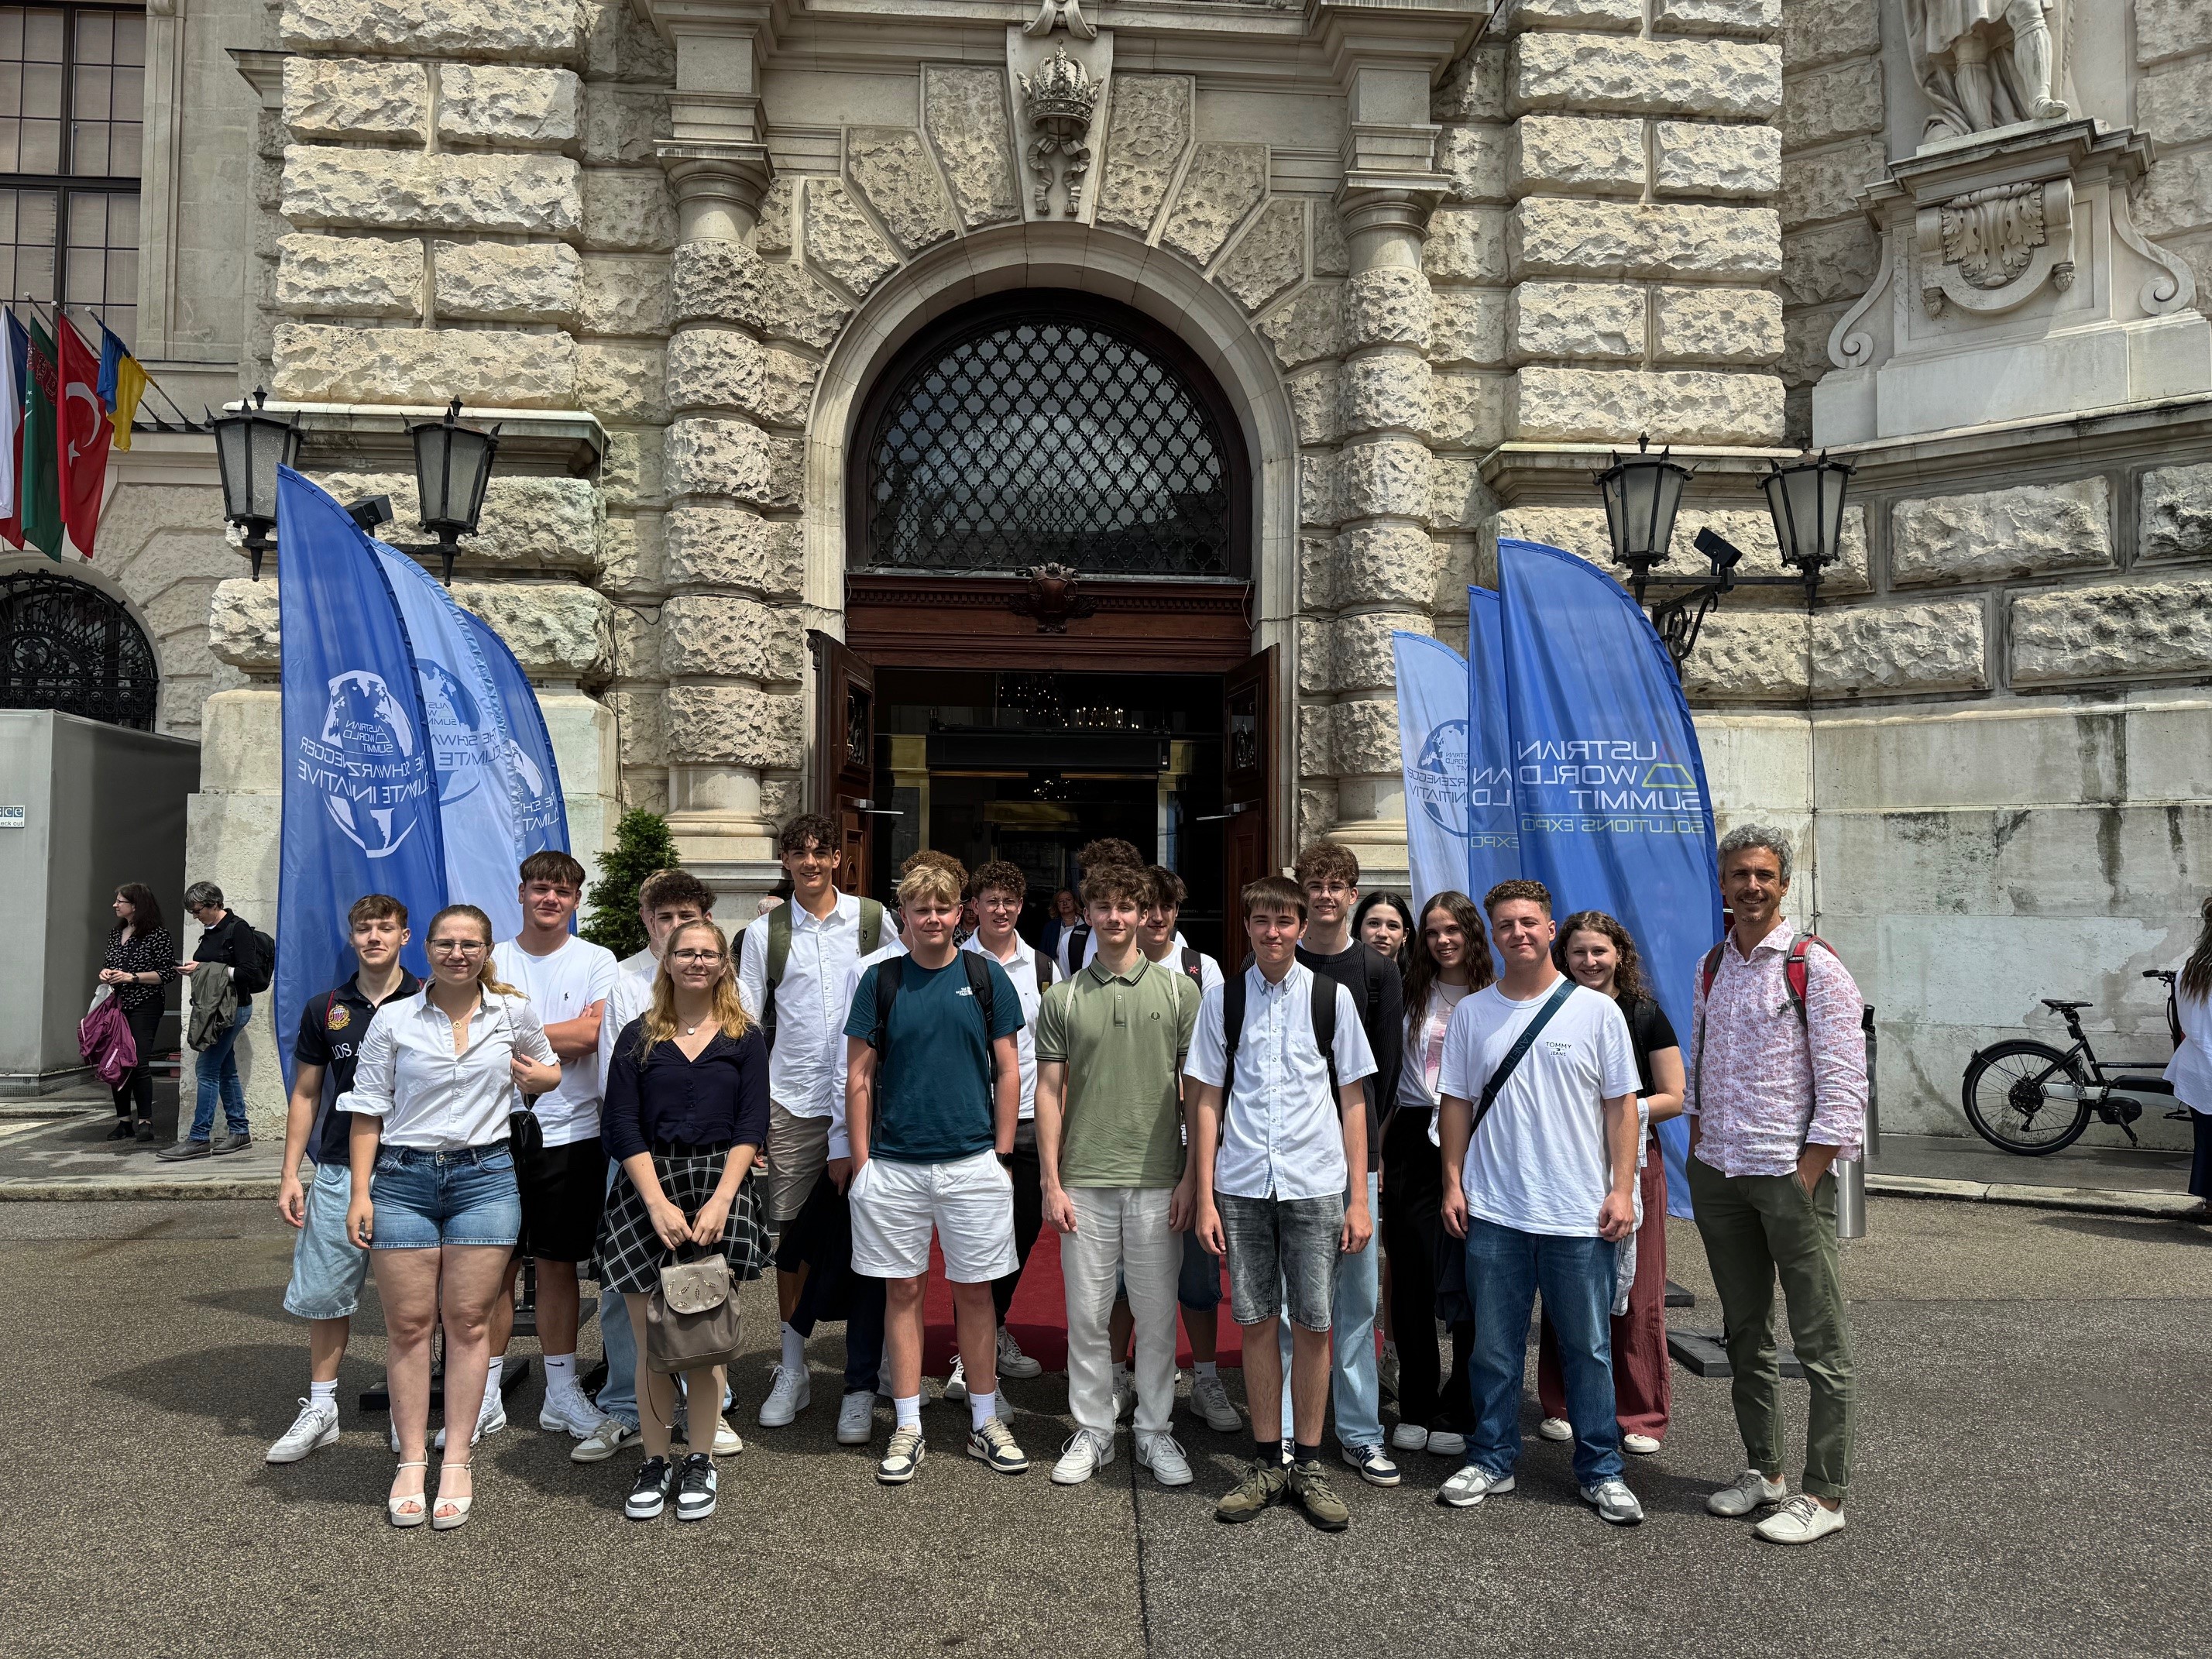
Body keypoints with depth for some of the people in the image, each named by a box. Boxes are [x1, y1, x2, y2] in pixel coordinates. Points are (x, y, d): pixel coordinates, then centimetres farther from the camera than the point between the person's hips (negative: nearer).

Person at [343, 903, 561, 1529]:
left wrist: (539, 1079, 1)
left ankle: (457, 1463, 10)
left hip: (486, 1177, 0)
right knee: (408, 1323, 2)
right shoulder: (393, 1020, 3)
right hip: (404, 1178, 0)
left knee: (468, 1319, 2)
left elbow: (547, 1070, 24)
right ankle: (411, 1462, 12)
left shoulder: (514, 1013, 6)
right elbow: (368, 1109, 4)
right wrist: (360, 1192, -1)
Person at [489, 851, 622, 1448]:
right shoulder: (492, 960, 6)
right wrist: (563, 1033, -12)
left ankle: (561, 1391, 18)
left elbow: (590, 1037, -12)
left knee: (558, 1263, 7)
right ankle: (485, 1393, 19)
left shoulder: (596, 962, 2)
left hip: (570, 1134, -1)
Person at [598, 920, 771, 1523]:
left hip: (720, 1186, 0)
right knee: (650, 1340, 0)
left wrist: (720, 1200, -11)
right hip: (647, 1190, 0)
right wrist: (658, 1202, -10)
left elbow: (751, 1127, 2)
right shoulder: (638, 1036, 8)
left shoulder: (745, 1038, 8)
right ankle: (655, 1462, 14)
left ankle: (700, 1461, 15)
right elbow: (623, 1127, 1)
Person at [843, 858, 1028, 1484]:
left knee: (974, 1290, 8)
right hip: (894, 1165, 0)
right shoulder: (880, 980, 2)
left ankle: (984, 1422, 21)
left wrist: (1003, 1152, -1)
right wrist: (861, 1161, -2)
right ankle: (908, 1428, 19)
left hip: (973, 1162, 0)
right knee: (903, 1290, 8)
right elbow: (859, 1076, 3)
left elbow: (1008, 1068, 4)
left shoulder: (986, 976, 1)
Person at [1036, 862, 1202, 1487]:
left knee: (1157, 1315, 7)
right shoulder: (1063, 999, 5)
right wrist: (1052, 1183, 0)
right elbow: (1049, 1092, 5)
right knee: (1087, 1316, 7)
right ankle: (1092, 1432, 22)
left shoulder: (1179, 990, 3)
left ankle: (1156, 1432, 22)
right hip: (1085, 1182, 1)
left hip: (1158, 1182, -1)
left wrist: (1192, 1177, -3)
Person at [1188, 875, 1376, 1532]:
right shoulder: (1222, 999, 4)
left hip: (1316, 1187, -1)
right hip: (1242, 1188, 1)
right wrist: (1205, 1197, 1)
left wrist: (1358, 1198, 0)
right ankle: (1268, 1463, 20)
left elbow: (1353, 1101, 4)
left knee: (1313, 1324, 3)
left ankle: (1308, 1463, 18)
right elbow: (1206, 1100, 6)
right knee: (1256, 1323, 7)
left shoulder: (1331, 997, 3)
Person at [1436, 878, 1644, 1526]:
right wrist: (1453, 1183, 3)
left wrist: (1622, 1190, -5)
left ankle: (1600, 1471, 22)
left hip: (1579, 1215, -1)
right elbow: (1456, 1102, 9)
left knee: (1588, 1348, 8)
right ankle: (1491, 1460, 25)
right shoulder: (1471, 1013, 5)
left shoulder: (1597, 1010, 0)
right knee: (1494, 1347, 10)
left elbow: (1621, 1105, 1)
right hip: (1493, 1213, 2)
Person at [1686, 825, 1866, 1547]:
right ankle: (1763, 1468, 28)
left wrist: (1807, 1179, -14)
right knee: (1745, 1332, 15)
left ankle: (1823, 1494, 10)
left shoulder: (1816, 968, -8)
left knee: (1821, 1342, 0)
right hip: (1718, 1173, 6)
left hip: (1791, 1170, -6)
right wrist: (1697, 1150, 9)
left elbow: (1843, 1087, -11)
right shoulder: (1711, 967, 11)